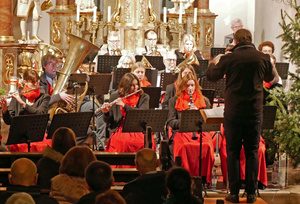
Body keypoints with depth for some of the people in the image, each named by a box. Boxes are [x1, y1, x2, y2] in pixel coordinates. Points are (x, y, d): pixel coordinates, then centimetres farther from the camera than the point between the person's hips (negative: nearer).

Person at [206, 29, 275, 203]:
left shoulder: (229, 59, -10)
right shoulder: (263, 58, -5)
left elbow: (211, 76, 7)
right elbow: (270, 77, 15)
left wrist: (212, 64, 28)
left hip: (233, 112, -1)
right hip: (255, 113, 1)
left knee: (233, 152, 7)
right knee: (252, 152, 9)